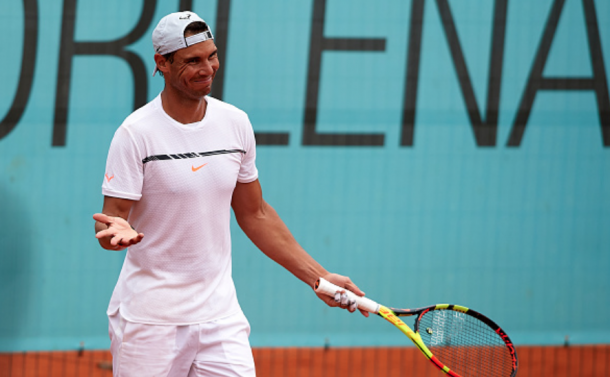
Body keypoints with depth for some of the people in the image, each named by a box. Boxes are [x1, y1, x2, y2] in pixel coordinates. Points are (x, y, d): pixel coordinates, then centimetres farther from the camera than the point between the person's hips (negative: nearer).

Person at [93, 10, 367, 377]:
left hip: (219, 315, 3)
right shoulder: (136, 133, -10)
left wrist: (319, 277, 13)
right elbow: (111, 218, -10)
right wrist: (117, 231, -35)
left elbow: (255, 213, 15)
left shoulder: (235, 123, 5)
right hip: (149, 317, -3)